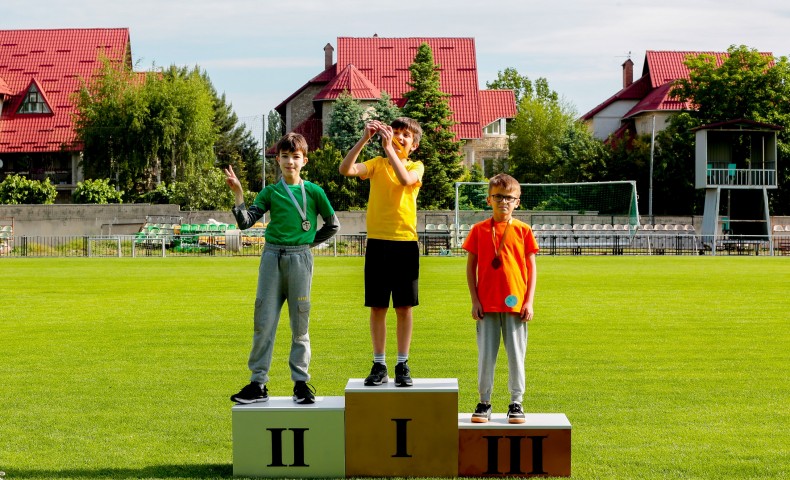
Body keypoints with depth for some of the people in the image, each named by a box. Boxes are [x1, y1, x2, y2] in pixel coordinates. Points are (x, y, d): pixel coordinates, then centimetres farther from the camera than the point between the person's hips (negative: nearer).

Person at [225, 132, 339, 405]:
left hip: (300, 258, -1)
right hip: (272, 258, 1)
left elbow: (332, 225, 12)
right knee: (264, 322, -1)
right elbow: (245, 222, -2)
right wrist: (237, 193, -11)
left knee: (300, 323, 4)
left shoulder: (313, 192, 3)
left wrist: (309, 241, 7)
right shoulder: (270, 192, 7)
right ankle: (258, 384, 3)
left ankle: (301, 382, 10)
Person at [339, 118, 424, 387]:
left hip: (405, 243, -1)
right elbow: (346, 169, -10)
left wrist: (389, 148, -20)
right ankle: (379, 365, 11)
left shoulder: (416, 167, 5)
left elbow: (405, 179, -19)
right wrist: (365, 139, -17)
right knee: (377, 306, 4)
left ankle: (403, 365, 10)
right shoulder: (377, 164, 8)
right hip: (377, 241, 1)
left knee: (404, 306, 2)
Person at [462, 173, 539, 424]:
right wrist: (474, 300, -1)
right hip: (487, 305, 0)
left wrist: (529, 302, -3)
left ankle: (516, 403, 12)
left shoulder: (523, 230, 2)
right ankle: (484, 402, 13)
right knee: (485, 355, 4)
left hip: (515, 303, 0)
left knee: (516, 355, 4)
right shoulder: (479, 230, 3)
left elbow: (531, 267, 4)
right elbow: (471, 266, 5)